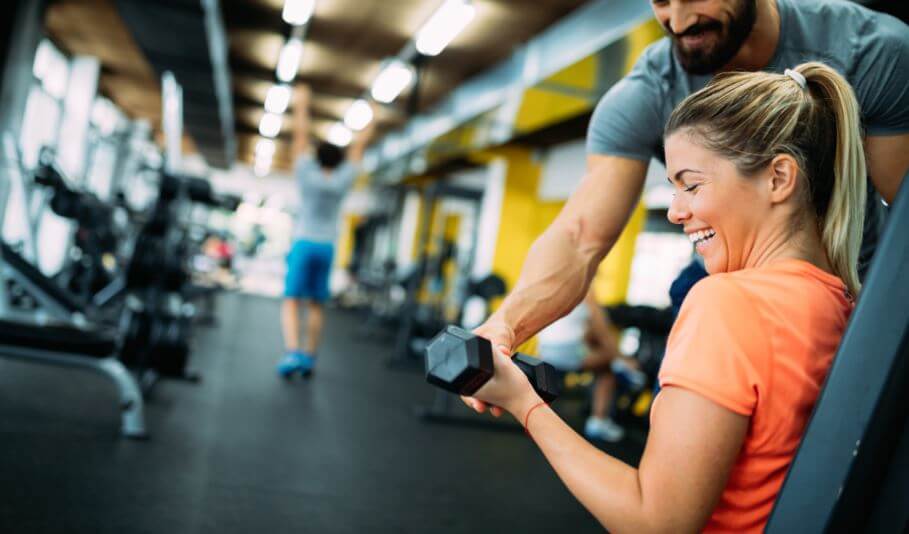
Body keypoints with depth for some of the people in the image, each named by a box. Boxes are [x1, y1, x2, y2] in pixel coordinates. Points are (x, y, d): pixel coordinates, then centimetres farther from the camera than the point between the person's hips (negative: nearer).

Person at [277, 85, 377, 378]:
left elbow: (301, 136, 2)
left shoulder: (308, 175, -4)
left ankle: (292, 352, -26)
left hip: (304, 244, -3)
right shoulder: (343, 180, 1)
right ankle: (309, 357, 9)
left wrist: (301, 105, 10)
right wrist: (371, 122, 22)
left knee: (292, 301, -8)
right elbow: (358, 147, 12)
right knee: (315, 304, 9)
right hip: (327, 247, 3)